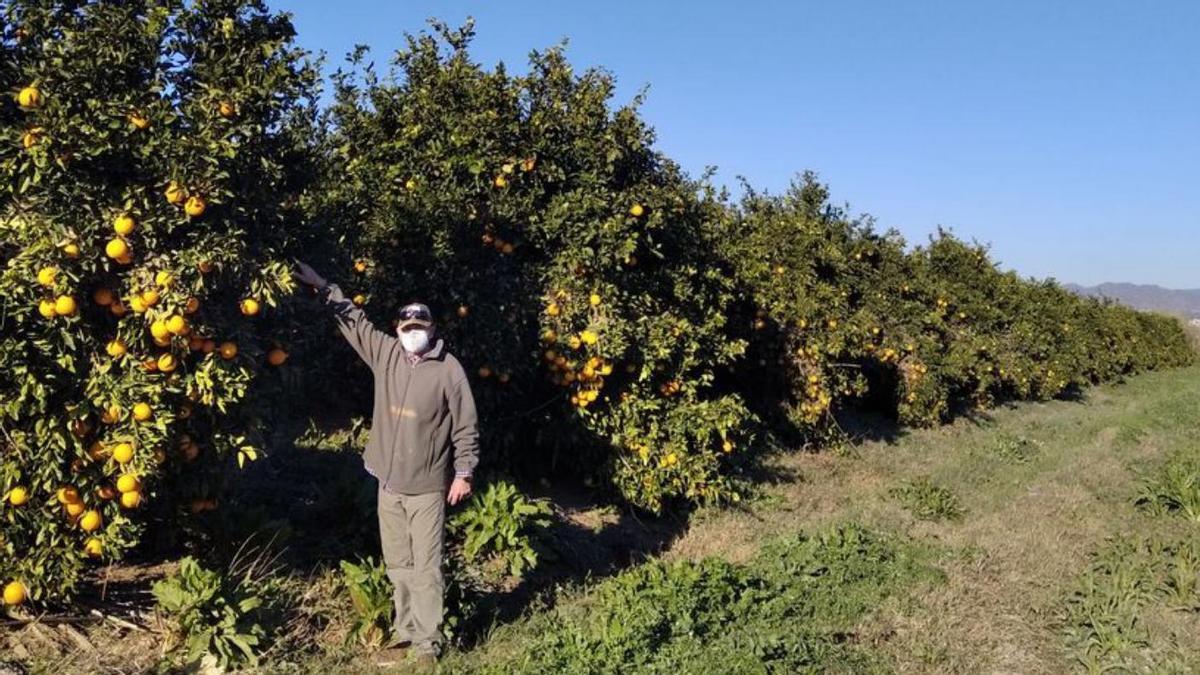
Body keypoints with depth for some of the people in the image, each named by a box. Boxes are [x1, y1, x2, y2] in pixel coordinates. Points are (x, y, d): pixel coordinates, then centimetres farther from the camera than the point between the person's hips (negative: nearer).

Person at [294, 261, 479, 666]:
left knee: (425, 568, 0)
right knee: (398, 566, 15)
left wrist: (464, 473, -6)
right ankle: (405, 636, 28)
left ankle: (427, 645, 11)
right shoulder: (386, 354, 4)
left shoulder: (449, 369, -8)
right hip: (389, 483, 5)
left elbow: (465, 426, -5)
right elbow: (354, 321, 14)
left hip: (427, 487, -5)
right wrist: (323, 287, 11)